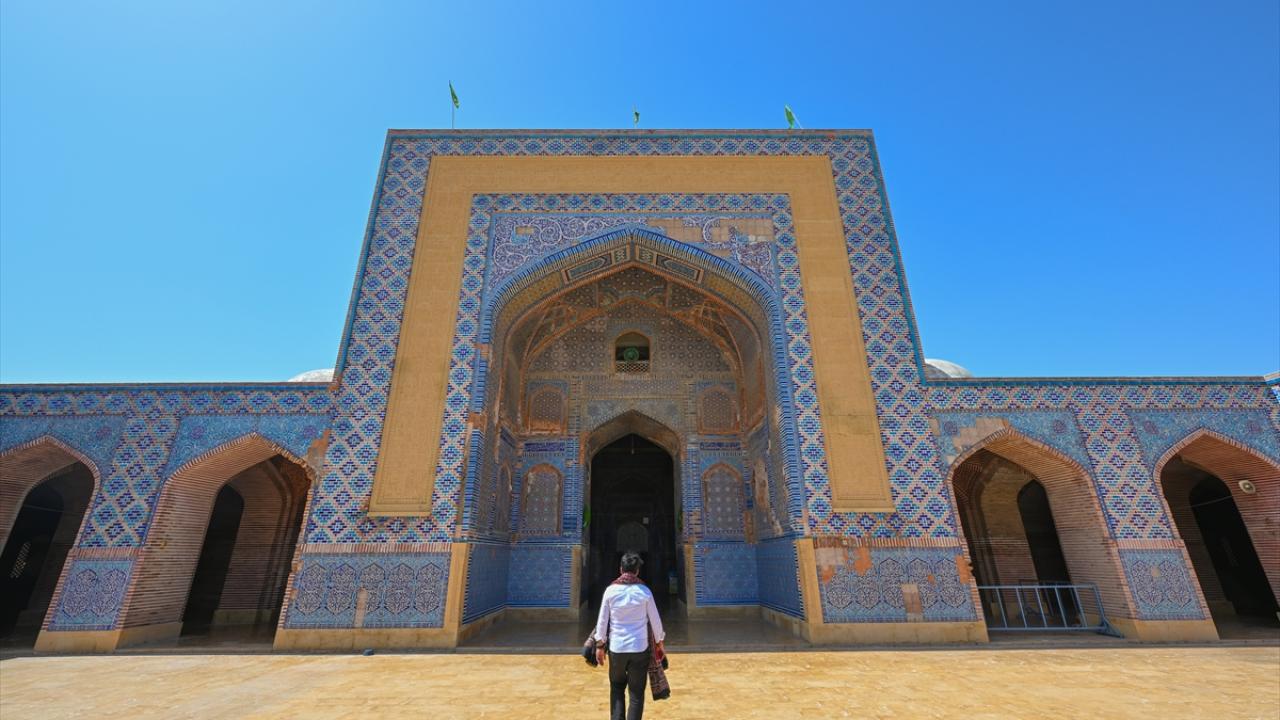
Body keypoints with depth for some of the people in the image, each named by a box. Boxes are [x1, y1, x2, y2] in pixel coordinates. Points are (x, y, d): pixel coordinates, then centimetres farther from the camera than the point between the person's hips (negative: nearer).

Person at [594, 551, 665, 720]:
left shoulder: (611, 590, -5)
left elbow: (602, 620, -1)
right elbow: (655, 620, 2)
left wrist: (600, 645, 9)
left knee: (617, 688, 22)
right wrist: (659, 643, 15)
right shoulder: (644, 591, -5)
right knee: (637, 692, 11)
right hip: (639, 648, -1)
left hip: (616, 648, 1)